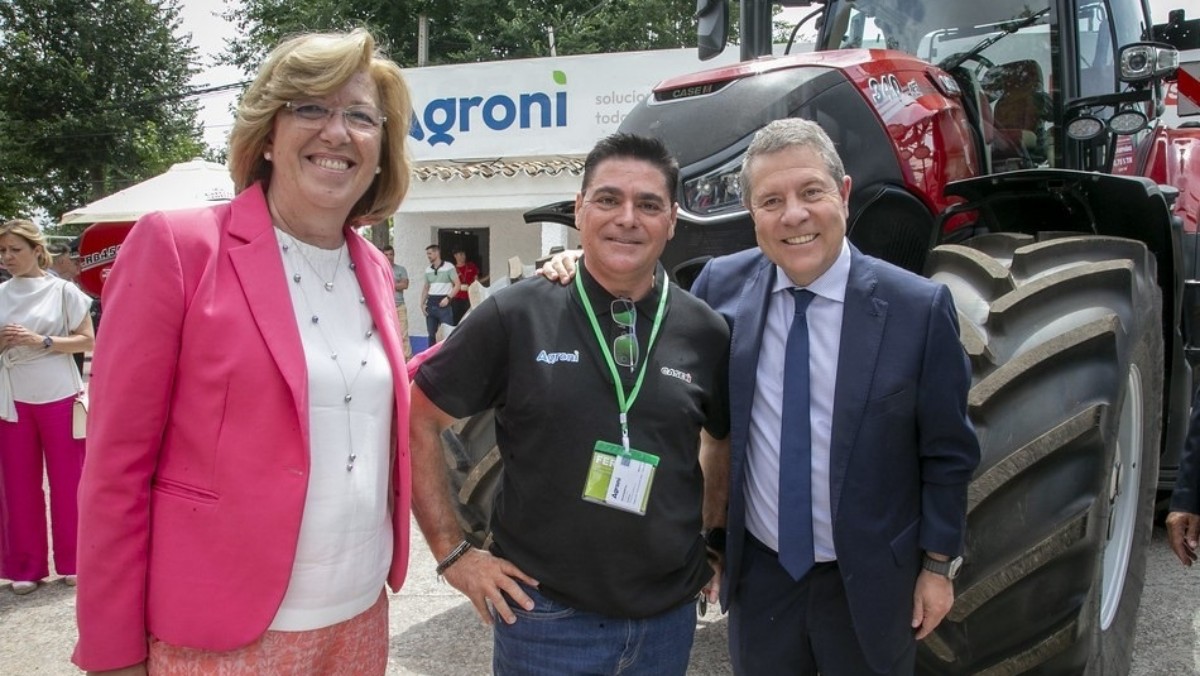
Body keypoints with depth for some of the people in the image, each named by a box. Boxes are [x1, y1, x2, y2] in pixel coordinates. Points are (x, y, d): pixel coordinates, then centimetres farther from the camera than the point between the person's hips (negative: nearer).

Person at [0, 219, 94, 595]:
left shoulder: (63, 291, -2)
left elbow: (87, 341, -4)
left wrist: (41, 341, -16)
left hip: (59, 396, -3)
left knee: (67, 480, 4)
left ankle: (71, 560, 16)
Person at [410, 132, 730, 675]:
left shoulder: (704, 331, -2)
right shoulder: (516, 316, -9)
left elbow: (731, 441, 14)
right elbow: (416, 420, -4)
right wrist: (452, 552, -5)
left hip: (669, 615, 3)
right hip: (546, 614, -3)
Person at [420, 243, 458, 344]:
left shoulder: (449, 267, -4)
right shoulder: (428, 270, 13)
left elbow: (457, 285, -5)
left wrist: (448, 298, -15)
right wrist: (422, 304, 9)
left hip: (443, 304, -6)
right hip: (431, 304, 6)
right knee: (431, 334, 9)